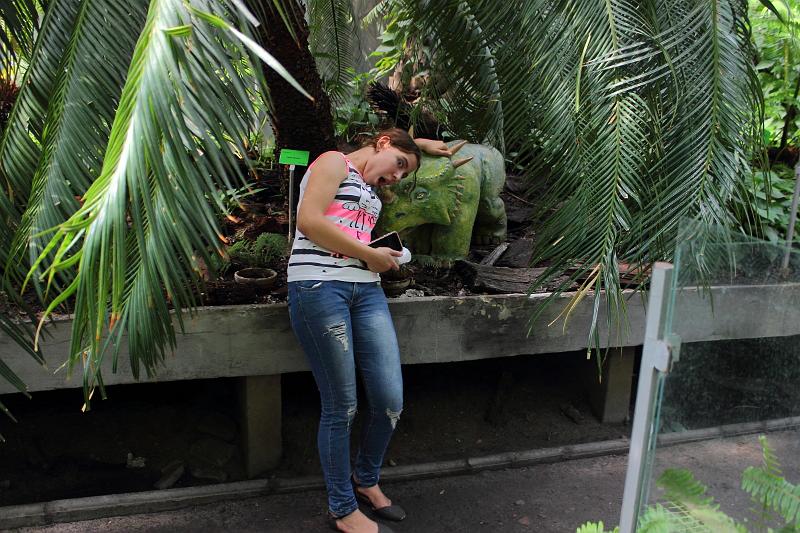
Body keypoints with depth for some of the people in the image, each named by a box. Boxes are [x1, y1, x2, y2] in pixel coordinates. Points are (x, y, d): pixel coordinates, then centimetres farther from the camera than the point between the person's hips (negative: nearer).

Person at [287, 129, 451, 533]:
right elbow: (309, 221, -12)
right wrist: (371, 255, -7)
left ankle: (366, 480, 28)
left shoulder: (371, 190, 27)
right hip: (319, 285, -8)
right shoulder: (334, 162, 4)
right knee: (341, 408, -3)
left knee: (390, 402, 0)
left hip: (366, 290, 8)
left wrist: (422, 144, 35)